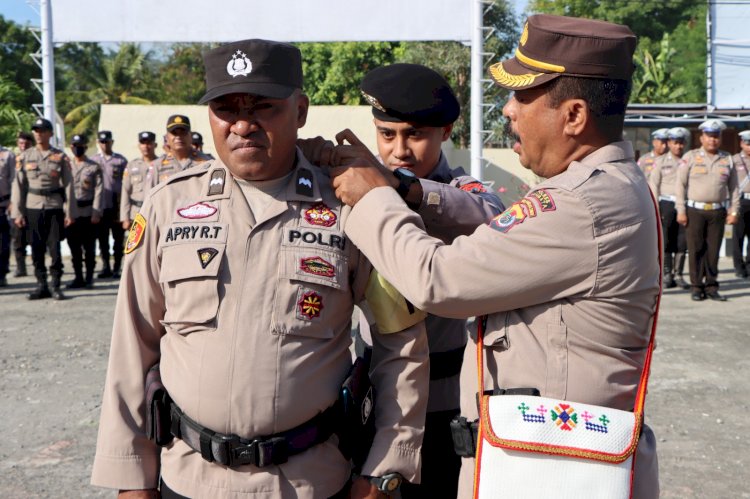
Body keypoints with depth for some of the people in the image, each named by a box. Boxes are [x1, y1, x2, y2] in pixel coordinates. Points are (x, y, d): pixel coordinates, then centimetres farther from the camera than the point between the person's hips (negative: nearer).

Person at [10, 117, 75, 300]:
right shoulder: (24, 157, 6)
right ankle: (41, 286, 14)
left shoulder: (60, 158, 1)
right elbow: (18, 186, 5)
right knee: (36, 249, 5)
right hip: (33, 209, 2)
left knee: (55, 247, -2)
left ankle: (56, 286, 7)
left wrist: (69, 212, -5)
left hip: (54, 208, -2)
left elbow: (68, 185, 0)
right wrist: (17, 213, 1)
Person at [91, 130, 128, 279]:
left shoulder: (121, 160, 3)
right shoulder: (93, 160, 9)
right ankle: (106, 267, 17)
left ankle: (116, 268, 10)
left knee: (118, 239, 2)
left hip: (117, 206, -2)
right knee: (102, 239, 7)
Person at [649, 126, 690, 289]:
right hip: (666, 204, -1)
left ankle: (678, 274, 10)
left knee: (682, 242, 2)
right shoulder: (660, 161, 5)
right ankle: (667, 275, 5)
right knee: (665, 241, -2)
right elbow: (653, 184, 2)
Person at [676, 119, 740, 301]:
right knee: (696, 250, 1)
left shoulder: (727, 159, 10)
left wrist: (733, 211, 5)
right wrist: (681, 211, -7)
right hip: (694, 211, -2)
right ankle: (696, 287, 8)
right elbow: (680, 185, -1)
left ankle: (711, 287, 13)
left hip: (718, 212, 2)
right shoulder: (690, 157, 1)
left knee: (713, 250, 5)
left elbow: (734, 188, 12)